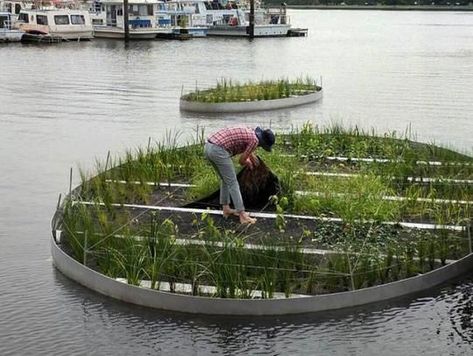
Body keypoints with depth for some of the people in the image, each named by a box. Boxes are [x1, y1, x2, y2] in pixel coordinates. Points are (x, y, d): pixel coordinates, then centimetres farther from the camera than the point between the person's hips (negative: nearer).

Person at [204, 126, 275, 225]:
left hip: (209, 147, 9)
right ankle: (243, 216, -1)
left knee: (225, 179, 24)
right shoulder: (255, 140, -4)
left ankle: (226, 209, 29)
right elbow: (241, 160, 4)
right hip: (219, 151, -9)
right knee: (232, 182, -2)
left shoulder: (248, 131, 23)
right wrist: (248, 163, 25)